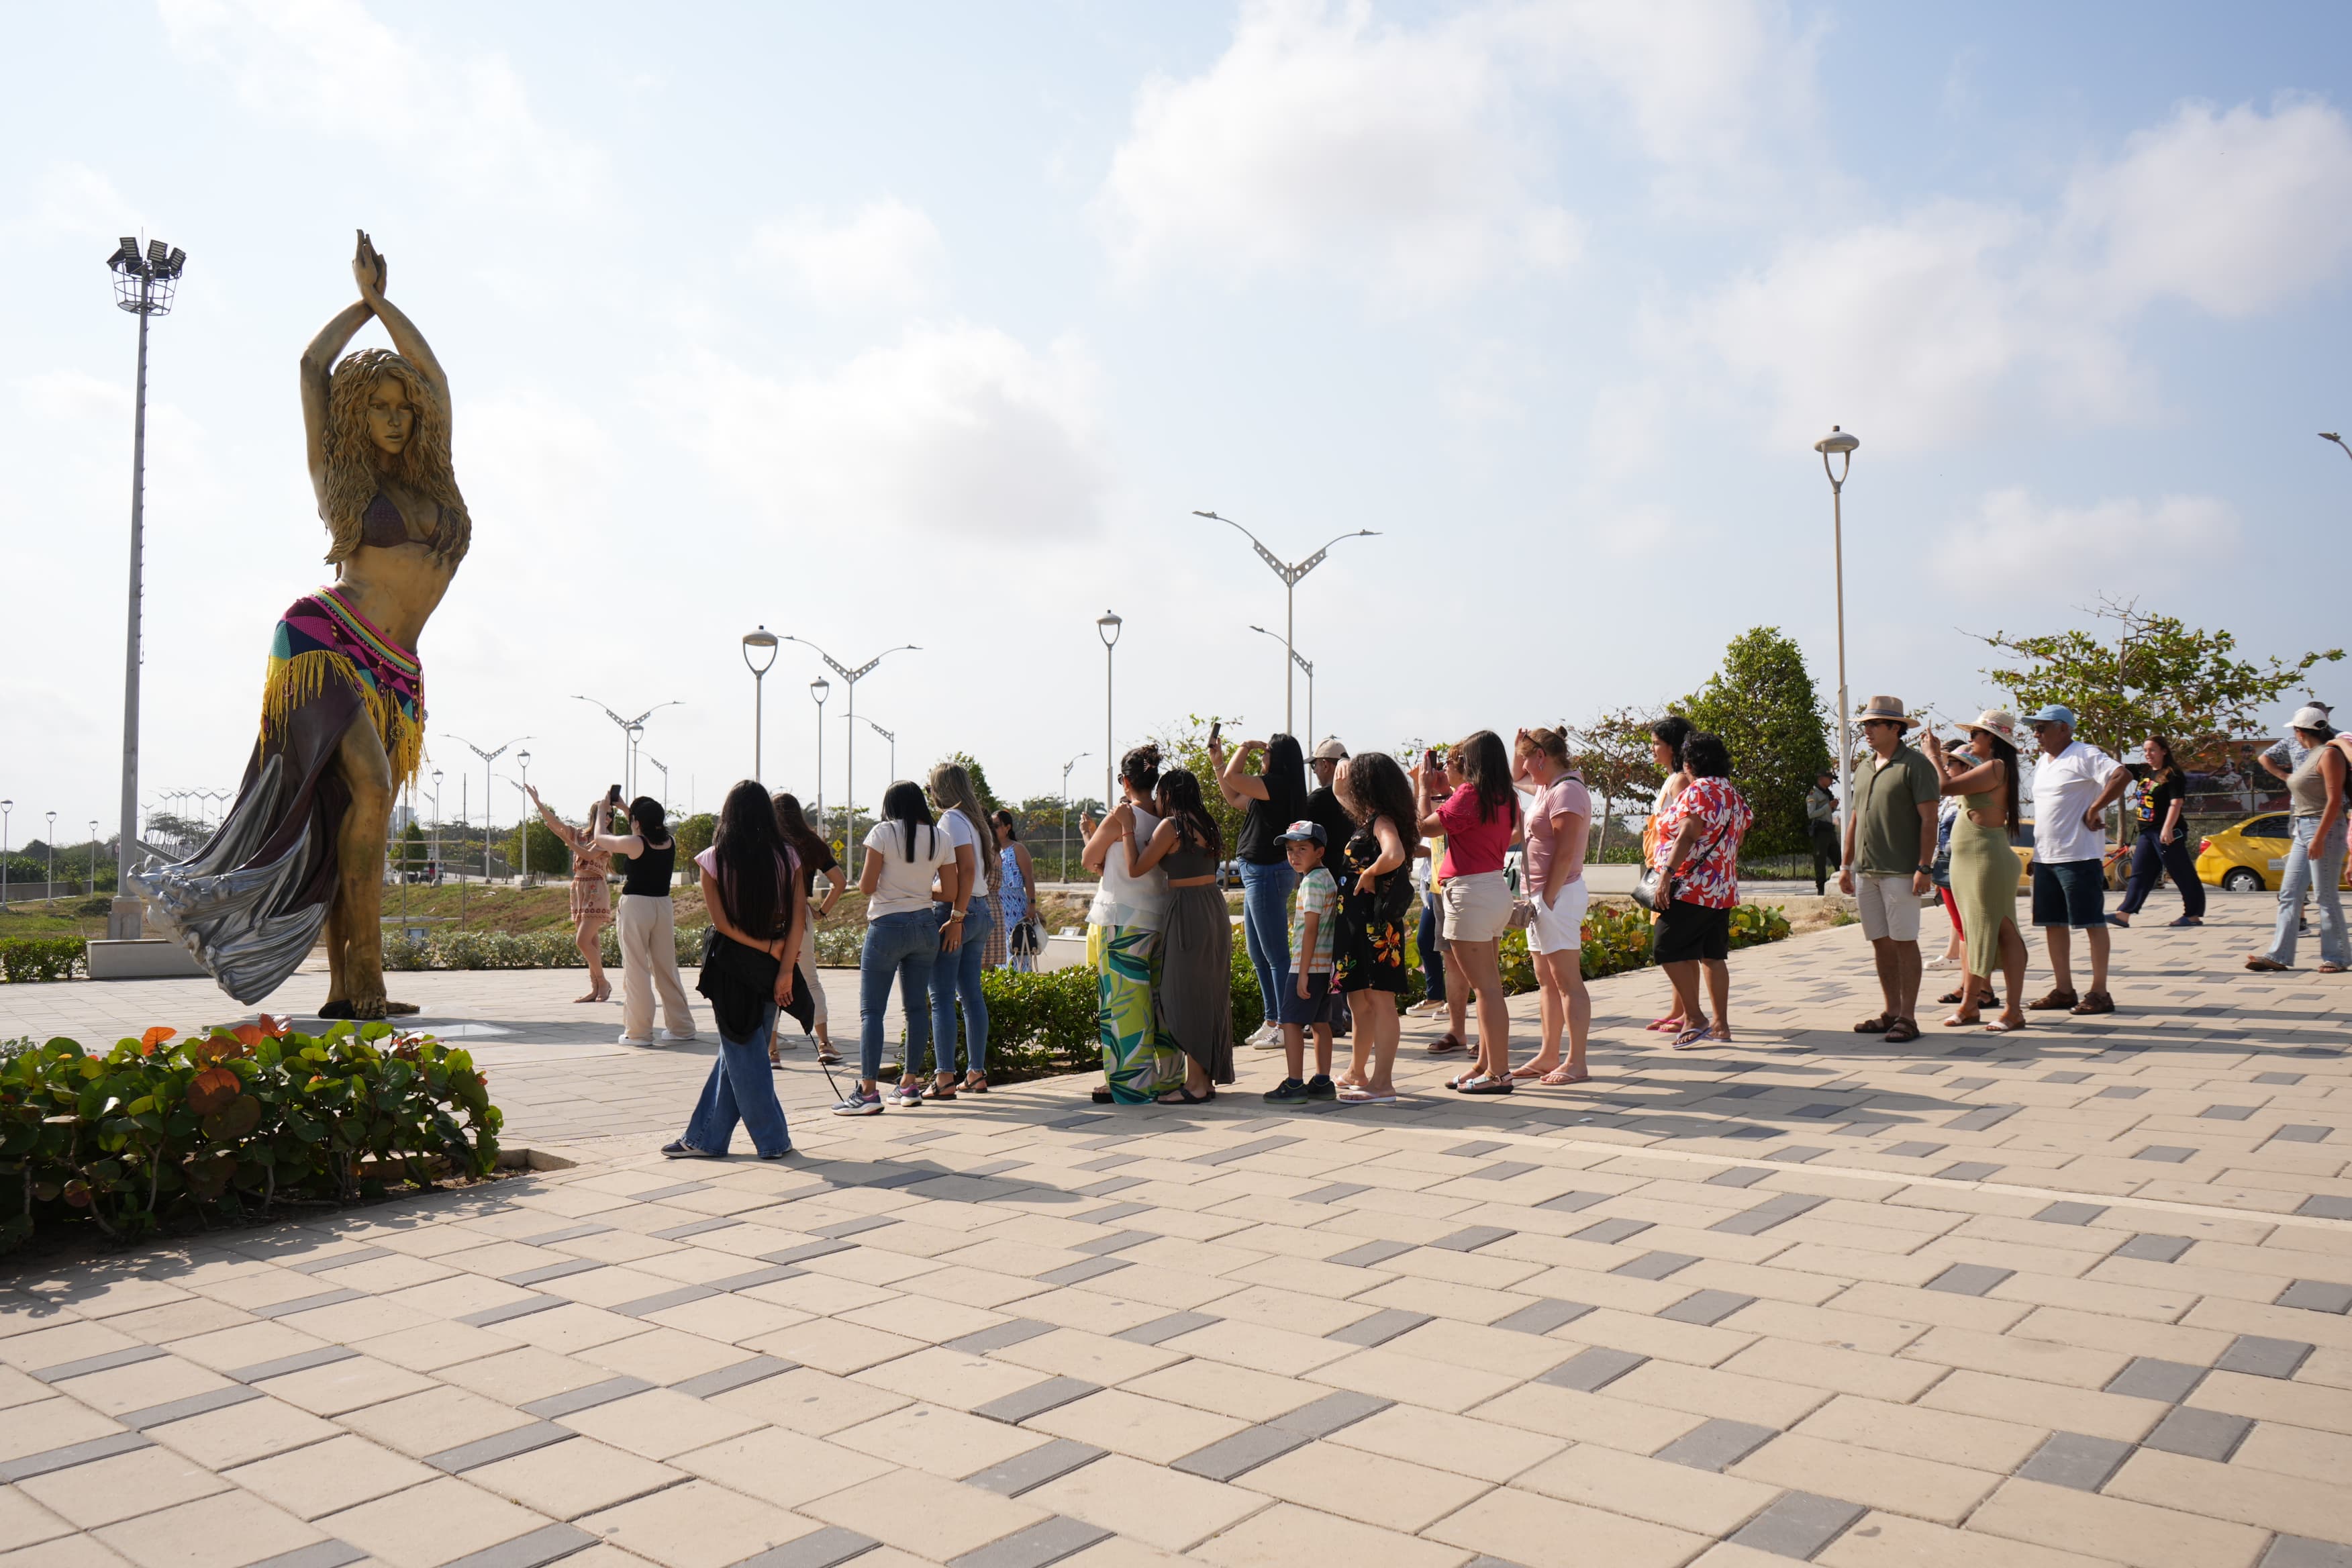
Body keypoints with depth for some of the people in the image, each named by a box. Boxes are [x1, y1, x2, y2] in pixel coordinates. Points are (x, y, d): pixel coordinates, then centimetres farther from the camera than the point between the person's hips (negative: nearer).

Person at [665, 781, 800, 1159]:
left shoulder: (715, 859, -6)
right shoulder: (786, 857, 1)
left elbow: (722, 922, -11)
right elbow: (798, 917, -6)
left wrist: (767, 946, -5)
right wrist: (785, 969, -7)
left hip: (733, 965, -4)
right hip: (770, 969, 4)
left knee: (743, 1055, 8)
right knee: (737, 1052, 14)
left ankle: (773, 1139, 11)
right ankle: (705, 1138, 22)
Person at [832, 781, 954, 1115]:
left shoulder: (883, 833, -8)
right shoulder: (939, 838, 5)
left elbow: (866, 886, -10)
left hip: (887, 927, -5)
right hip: (925, 926, 5)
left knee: (872, 1010, -2)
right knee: (917, 1007, 10)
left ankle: (868, 1091, -6)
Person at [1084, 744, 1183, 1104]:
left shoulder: (1118, 818, -12)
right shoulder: (1164, 821, 4)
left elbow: (1089, 862, 1)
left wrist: (1088, 835, 18)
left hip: (1121, 921, -6)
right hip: (1159, 919, 6)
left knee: (1122, 1002, -1)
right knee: (1158, 999, 13)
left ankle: (1127, 1084, 1)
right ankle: (1168, 1077, 20)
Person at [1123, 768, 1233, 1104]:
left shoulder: (1171, 826, -10)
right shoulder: (1204, 823, 14)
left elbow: (1136, 867, -9)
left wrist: (1128, 827, -1)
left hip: (1188, 913, -9)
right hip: (1214, 909, 9)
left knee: (1186, 996, -2)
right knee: (1208, 994, 13)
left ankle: (1195, 1084, 1)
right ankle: (1207, 1078, 19)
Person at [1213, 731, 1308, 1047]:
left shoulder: (1278, 785, -16)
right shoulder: (1271, 788, 14)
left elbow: (1233, 777, -22)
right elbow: (1234, 799, 28)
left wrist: (1246, 747, -6)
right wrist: (1217, 761, 28)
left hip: (1267, 874, -11)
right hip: (1258, 874, 11)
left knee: (1276, 955, -6)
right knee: (1258, 956, 16)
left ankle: (1286, 1027, -1)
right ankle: (1273, 1021, 24)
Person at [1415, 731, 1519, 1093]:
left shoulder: (1469, 795, -15)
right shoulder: (1504, 798, 10)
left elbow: (1425, 825, -9)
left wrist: (1424, 786, 6)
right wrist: (1445, 789, 21)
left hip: (1471, 892, -9)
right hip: (1495, 890, 9)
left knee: (1485, 986, -6)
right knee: (1488, 985, 14)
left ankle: (1497, 1072, -3)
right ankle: (1487, 1064, 22)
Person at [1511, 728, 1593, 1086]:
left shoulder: (1567, 791, -16)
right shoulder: (1547, 786, 12)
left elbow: (1566, 852, -21)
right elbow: (1516, 777, 34)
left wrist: (1548, 898, -20)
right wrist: (1521, 745, 16)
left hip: (1559, 894, -10)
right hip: (1542, 895, 10)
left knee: (1567, 981, -6)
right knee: (1546, 981, 13)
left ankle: (1576, 1063, -3)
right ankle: (1549, 1057, 19)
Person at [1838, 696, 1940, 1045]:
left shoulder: (1915, 764, -6)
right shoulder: (1864, 768, 16)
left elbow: (1929, 819, -10)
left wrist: (1924, 867, -16)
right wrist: (1846, 864, 17)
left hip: (1900, 871, -7)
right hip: (1866, 872, 7)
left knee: (1904, 942, -3)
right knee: (1880, 943, 10)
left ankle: (1908, 1018, 1)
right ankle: (1891, 1013, 18)